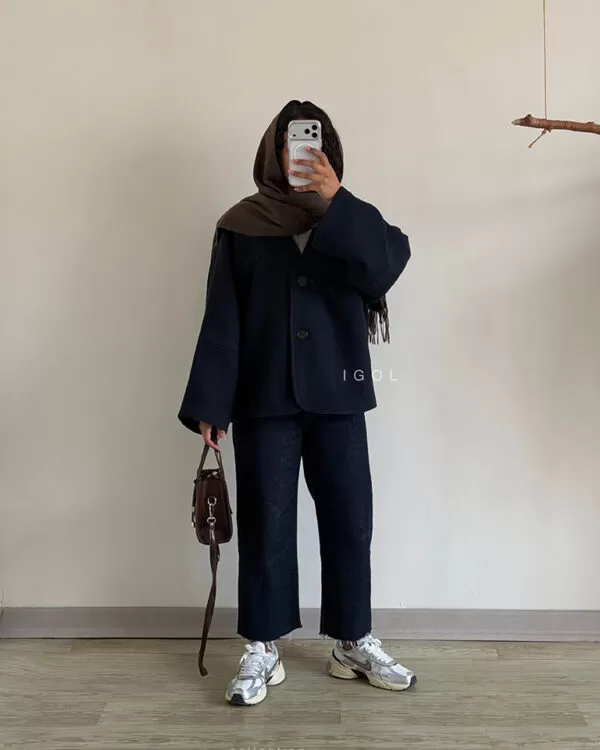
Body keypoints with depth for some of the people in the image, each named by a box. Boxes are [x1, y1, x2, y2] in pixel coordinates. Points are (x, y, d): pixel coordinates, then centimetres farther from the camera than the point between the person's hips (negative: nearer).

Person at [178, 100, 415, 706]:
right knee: (265, 526, 4)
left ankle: (353, 643, 25)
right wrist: (210, 403, -8)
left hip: (338, 398, 2)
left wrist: (336, 203, -20)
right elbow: (221, 321, -2)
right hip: (264, 401, -1)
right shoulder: (240, 225, 3)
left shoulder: (351, 221, 8)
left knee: (349, 523, 8)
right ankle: (261, 650, 19)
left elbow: (387, 266, -12)